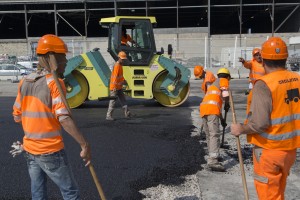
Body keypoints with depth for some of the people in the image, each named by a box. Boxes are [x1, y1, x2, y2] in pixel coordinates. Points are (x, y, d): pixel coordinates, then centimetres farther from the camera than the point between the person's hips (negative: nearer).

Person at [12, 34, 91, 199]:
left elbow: (17, 117, 11)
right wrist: (84, 144, -21)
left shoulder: (25, 82, 5)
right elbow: (64, 119, -23)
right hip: (51, 151, -7)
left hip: (29, 150, 7)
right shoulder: (54, 83, -15)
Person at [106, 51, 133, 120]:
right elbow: (115, 77, -23)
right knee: (113, 101, -4)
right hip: (115, 87, -10)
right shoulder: (117, 65, -18)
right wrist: (115, 87, -26)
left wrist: (123, 80, 9)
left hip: (119, 87, 10)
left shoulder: (120, 65, 13)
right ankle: (109, 116, 2)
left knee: (123, 100, 12)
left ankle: (127, 113, 18)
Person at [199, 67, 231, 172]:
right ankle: (212, 161, -21)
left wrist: (222, 119, 44)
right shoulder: (223, 81, 12)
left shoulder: (214, 84, 37)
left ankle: (212, 156, 29)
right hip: (211, 110, -9)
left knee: (209, 135, 18)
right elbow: (225, 94, -8)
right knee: (215, 135, -13)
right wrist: (227, 104, 12)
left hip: (203, 108, 9)